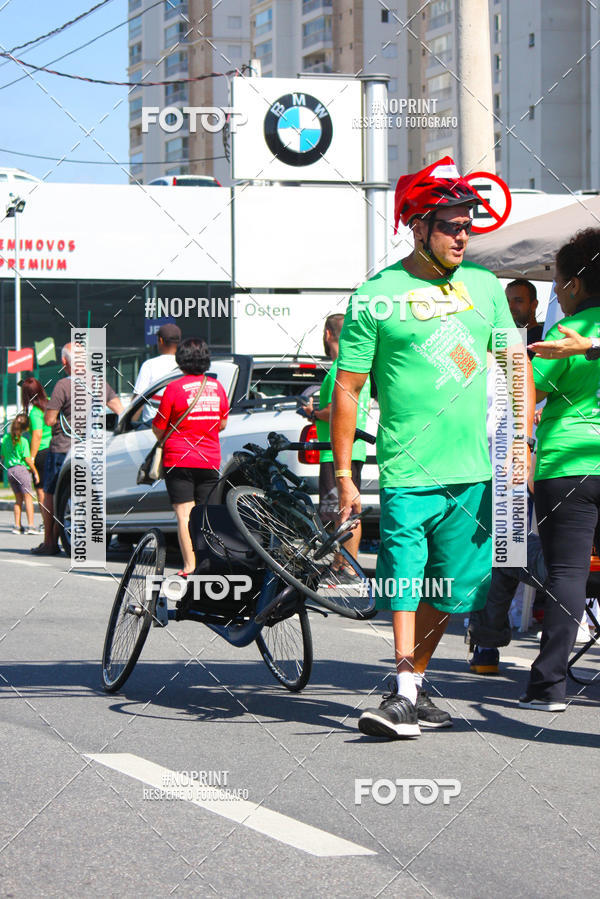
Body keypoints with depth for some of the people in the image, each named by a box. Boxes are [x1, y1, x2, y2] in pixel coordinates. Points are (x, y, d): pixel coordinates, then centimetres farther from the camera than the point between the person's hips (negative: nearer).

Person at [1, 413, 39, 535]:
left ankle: (17, 525, 7)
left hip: (9, 470, 6)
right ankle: (30, 525, -12)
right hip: (22, 469, -6)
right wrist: (35, 472, -4)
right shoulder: (23, 441, -9)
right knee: (28, 497, -4)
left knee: (18, 499, 12)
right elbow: (27, 459, -11)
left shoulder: (5, 438, 7)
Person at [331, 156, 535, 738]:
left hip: (474, 472, 4)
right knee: (405, 582, -13)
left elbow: (517, 364, 14)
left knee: (451, 591, 8)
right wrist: (343, 476, -3)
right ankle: (403, 694, -11)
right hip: (407, 472, -4)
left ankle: (414, 684, 21)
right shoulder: (375, 297, -3)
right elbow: (347, 389, 0)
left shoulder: (485, 287, 11)